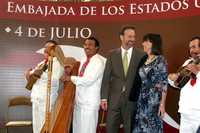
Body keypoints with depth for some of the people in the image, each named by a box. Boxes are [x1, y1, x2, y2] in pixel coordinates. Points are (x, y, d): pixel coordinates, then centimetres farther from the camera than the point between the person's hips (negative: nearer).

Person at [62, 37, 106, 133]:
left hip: (90, 102, -7)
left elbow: (88, 80, -22)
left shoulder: (99, 62, -14)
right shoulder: (83, 61, 12)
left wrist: (71, 78, -13)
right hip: (79, 100, 8)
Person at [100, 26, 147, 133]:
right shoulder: (112, 55, 3)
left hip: (133, 99, -1)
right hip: (114, 98, 1)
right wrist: (104, 97, -3)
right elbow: (106, 77, 2)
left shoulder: (141, 55, -1)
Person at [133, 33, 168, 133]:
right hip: (142, 99, 6)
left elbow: (164, 83, -11)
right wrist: (140, 97, 8)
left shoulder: (160, 60, -8)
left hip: (154, 99, -6)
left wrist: (162, 103, -15)